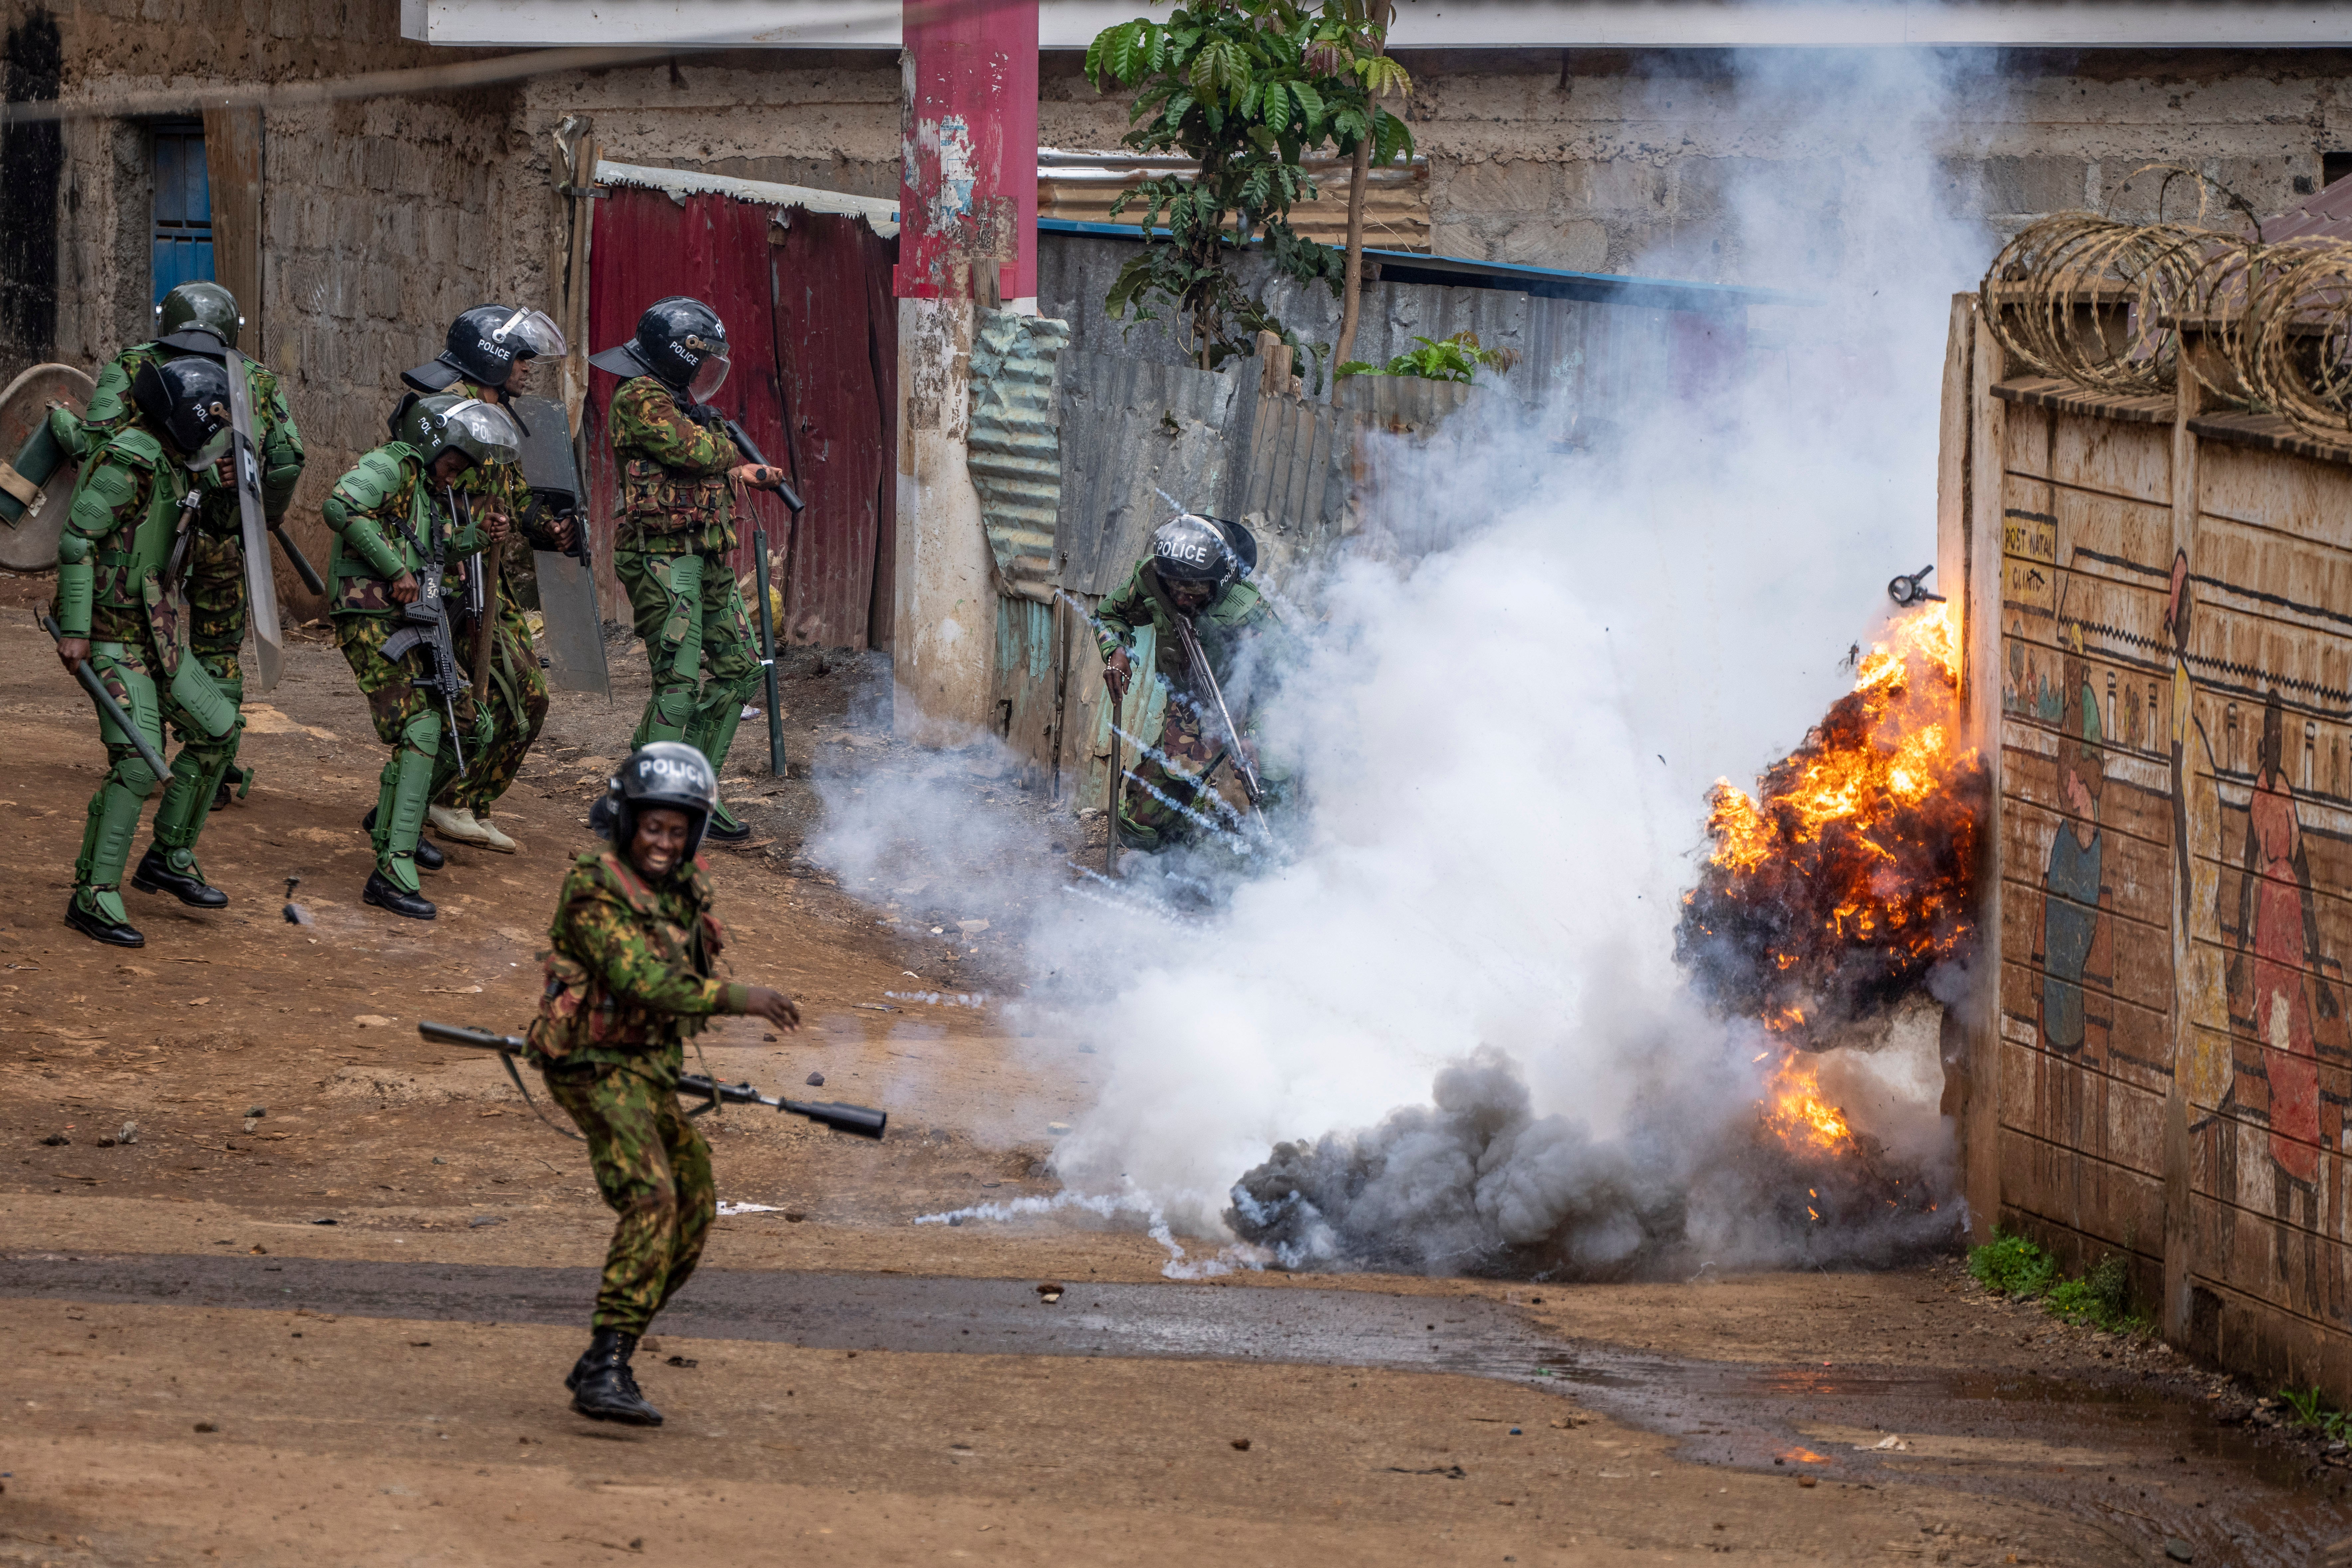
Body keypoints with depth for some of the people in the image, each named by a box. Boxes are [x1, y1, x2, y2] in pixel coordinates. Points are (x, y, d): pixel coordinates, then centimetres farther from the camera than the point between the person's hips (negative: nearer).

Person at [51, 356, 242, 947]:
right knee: (137, 761, -17)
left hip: (157, 633, 10)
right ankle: (94, 897, -13)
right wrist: (74, 629, -23)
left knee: (217, 729, 11)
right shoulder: (131, 459, -19)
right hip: (112, 637, -10)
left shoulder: (172, 464, 10)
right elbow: (77, 539, -21)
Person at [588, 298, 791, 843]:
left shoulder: (681, 400, 18)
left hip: (707, 559, 10)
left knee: (738, 668, 12)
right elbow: (695, 449, -21)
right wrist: (729, 447, 0)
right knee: (679, 681, -14)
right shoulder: (640, 398, -12)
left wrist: (745, 473, 13)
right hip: (662, 556, -10)